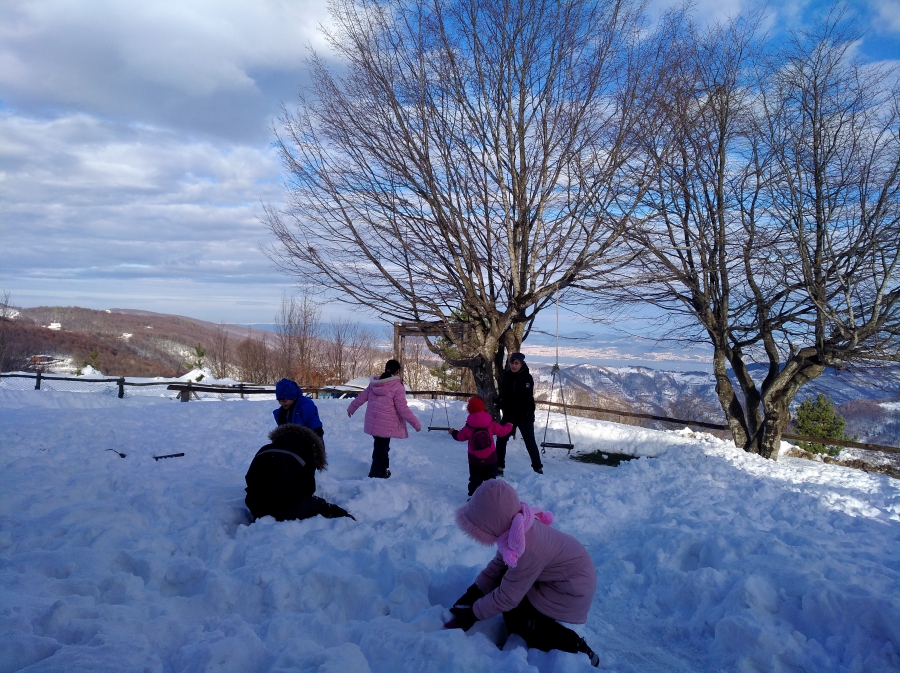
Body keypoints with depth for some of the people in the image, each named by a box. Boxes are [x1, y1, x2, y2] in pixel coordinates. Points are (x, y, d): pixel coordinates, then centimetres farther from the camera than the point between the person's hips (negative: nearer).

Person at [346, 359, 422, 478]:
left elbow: (362, 397, 16)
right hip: (386, 425, -7)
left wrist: (351, 408, 32)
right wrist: (416, 423, -5)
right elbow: (403, 409, -14)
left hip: (373, 423, 7)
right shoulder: (397, 387, -13)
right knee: (381, 449, 1)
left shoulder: (374, 383, 6)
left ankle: (382, 471, 36)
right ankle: (377, 475, 4)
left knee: (380, 446, 22)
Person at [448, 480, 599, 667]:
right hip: (556, 573, 9)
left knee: (520, 620, -2)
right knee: (505, 581, 5)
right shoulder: (514, 527, -12)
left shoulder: (527, 551, -37)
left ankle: (580, 654, 3)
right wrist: (471, 594, -3)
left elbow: (506, 597, -25)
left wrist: (470, 614, -14)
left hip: (571, 587, -8)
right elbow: (498, 565, 2)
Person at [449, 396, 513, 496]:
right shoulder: (491, 424, -10)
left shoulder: (468, 427, -9)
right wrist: (509, 426, 22)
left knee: (475, 480, 11)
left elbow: (460, 436, 6)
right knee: (490, 479, 14)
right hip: (490, 458, 0)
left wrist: (453, 432, 28)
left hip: (474, 459, 0)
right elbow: (502, 431, 0)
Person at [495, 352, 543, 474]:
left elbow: (525, 399, -19)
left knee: (530, 442, 3)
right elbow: (502, 394, 11)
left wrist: (506, 402, -23)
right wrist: (500, 401, -11)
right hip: (509, 414, 5)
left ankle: (538, 468, 16)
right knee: (501, 440, 2)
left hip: (525, 416, -4)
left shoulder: (527, 378, -12)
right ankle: (499, 467, 14)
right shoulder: (506, 376, 2)